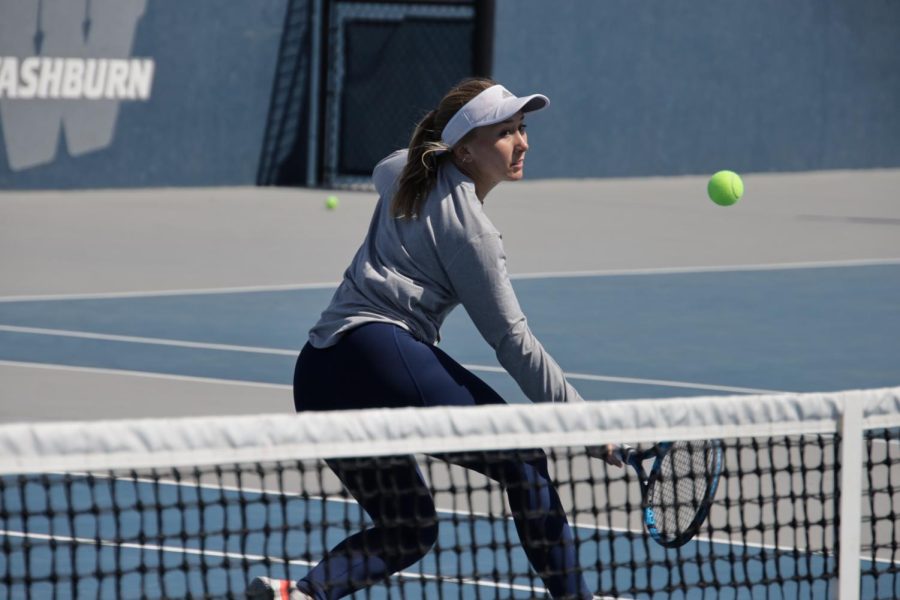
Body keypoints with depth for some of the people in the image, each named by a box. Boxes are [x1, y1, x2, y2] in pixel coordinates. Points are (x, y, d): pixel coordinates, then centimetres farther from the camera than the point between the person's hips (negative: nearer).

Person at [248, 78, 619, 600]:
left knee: (406, 532, 15)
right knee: (524, 461, 1)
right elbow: (511, 340, -5)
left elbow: (383, 173, 46)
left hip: (318, 379, 9)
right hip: (381, 350, -9)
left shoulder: (404, 173, 17)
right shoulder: (469, 228, -6)